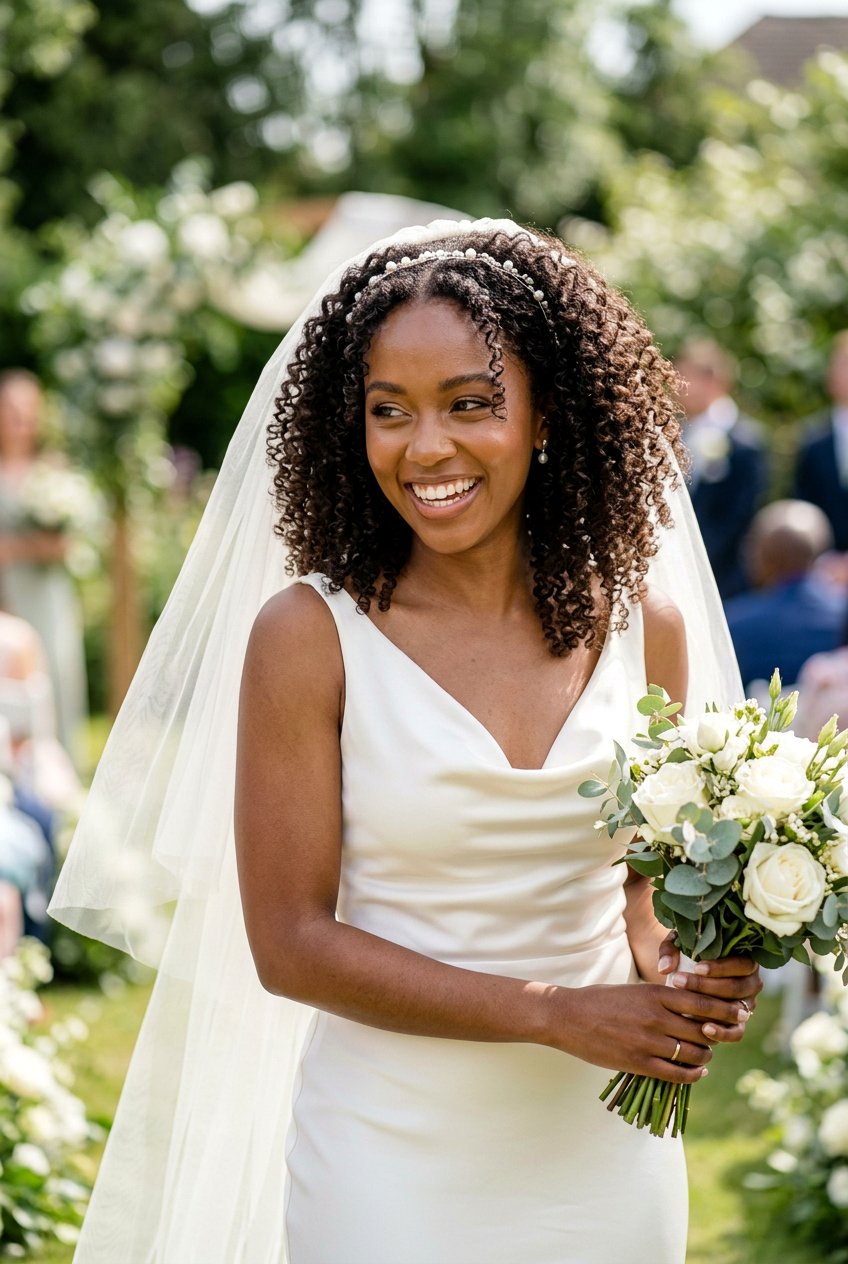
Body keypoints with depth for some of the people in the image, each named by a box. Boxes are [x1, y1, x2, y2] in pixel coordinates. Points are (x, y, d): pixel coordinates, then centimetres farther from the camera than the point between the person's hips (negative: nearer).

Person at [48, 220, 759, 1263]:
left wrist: (677, 974, -9)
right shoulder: (309, 636, -11)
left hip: (602, 1158, 3)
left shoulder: (642, 622, 0)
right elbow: (291, 944, -12)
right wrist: (558, 1015, -17)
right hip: (393, 1164, -3)